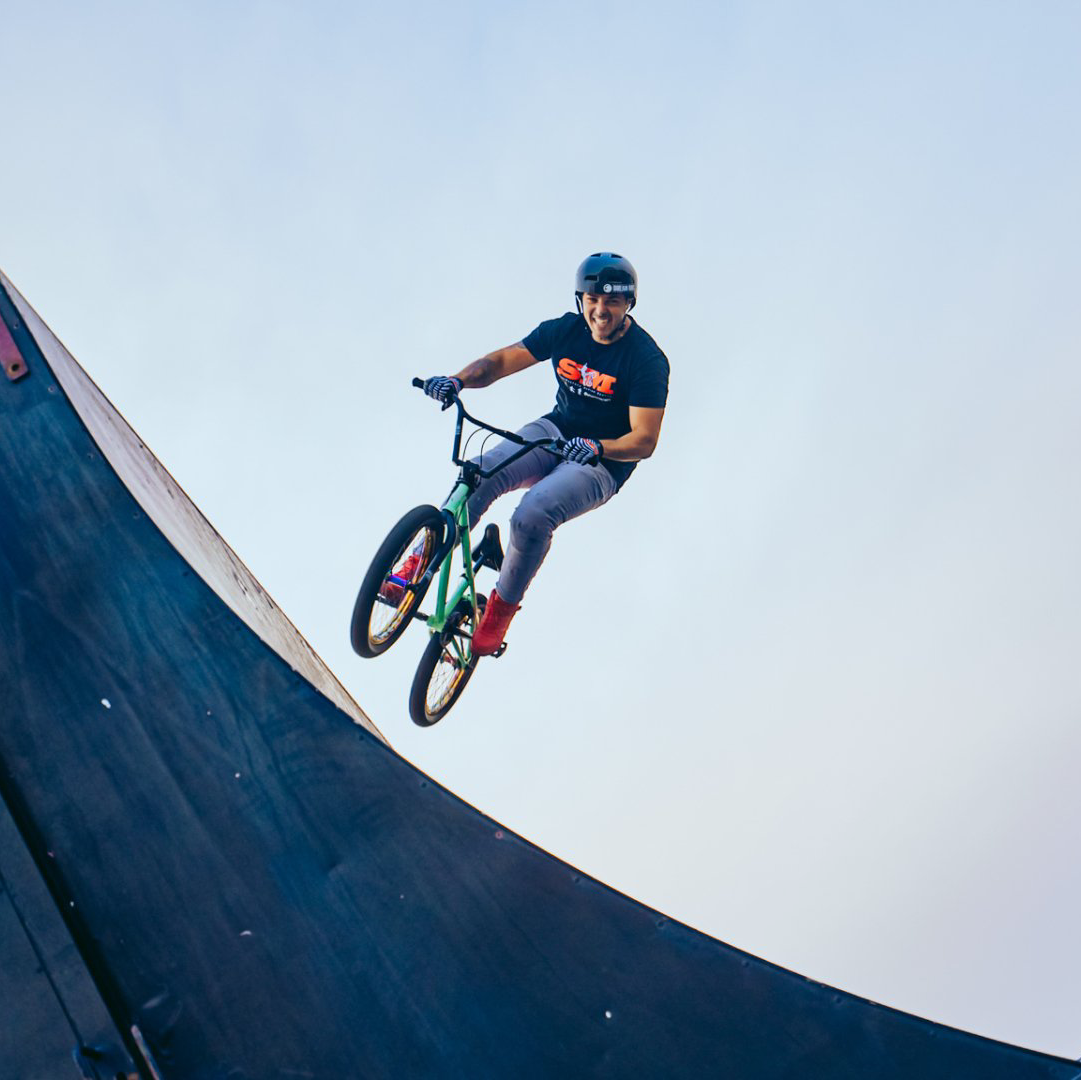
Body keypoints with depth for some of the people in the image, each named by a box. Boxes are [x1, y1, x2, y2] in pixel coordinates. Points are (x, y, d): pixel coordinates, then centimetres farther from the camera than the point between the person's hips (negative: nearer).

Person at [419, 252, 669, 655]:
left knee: (532, 516, -32)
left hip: (605, 462, -4)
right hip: (556, 431, 5)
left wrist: (596, 447, -39)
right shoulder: (566, 329, -3)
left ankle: (499, 612, -10)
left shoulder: (647, 360, -17)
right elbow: (504, 359, -5)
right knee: (481, 473, -26)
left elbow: (644, 440, -21)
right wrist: (456, 380, -24)